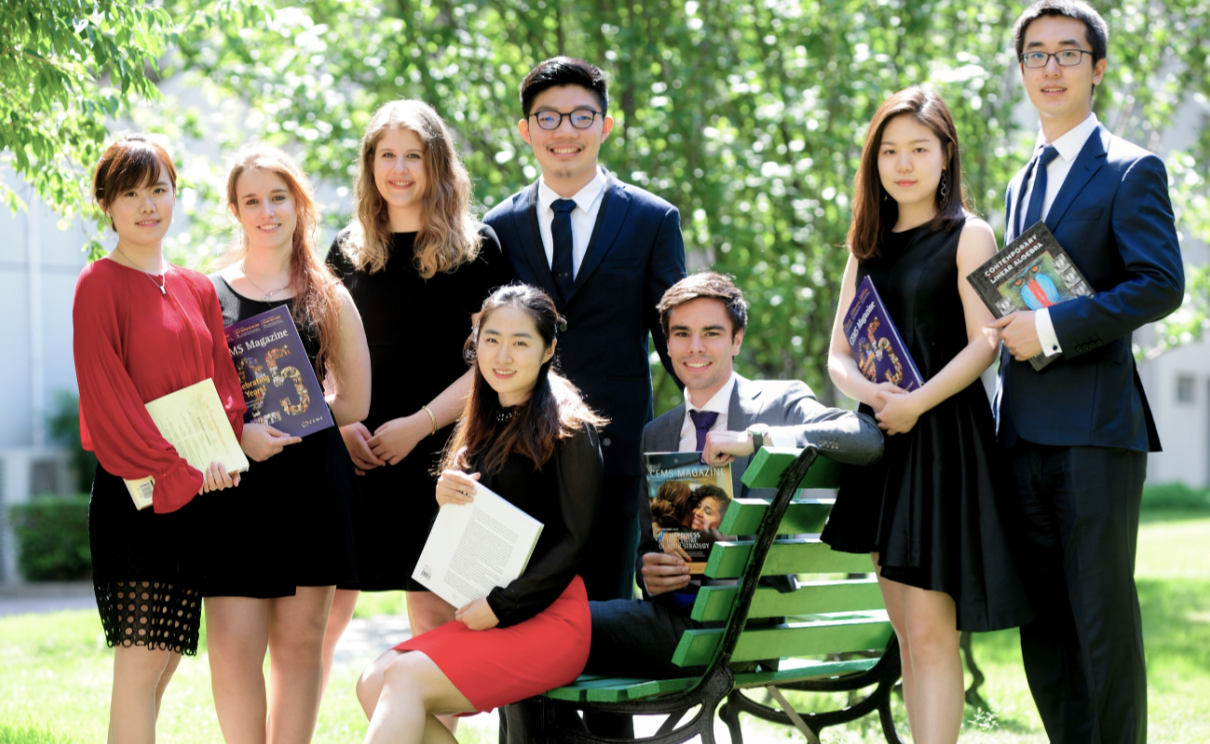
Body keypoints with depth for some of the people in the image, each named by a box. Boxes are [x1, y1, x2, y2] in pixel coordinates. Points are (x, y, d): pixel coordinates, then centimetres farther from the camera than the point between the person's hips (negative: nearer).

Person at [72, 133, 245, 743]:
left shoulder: (197, 290, 16)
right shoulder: (99, 285, -4)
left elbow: (224, 377, 14)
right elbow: (105, 393, -10)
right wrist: (178, 464, -16)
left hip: (197, 491, 6)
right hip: (133, 488, -6)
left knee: (166, 659, 7)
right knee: (140, 660, -10)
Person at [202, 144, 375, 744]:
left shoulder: (328, 298, 10)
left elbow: (354, 403, 8)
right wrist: (237, 432, -15)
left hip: (313, 483, 1)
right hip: (233, 485, -1)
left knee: (300, 640, 4)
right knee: (233, 646, -8)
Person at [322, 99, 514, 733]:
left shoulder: (475, 247, 3)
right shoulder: (348, 250, 13)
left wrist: (419, 424, -11)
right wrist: (341, 423, -4)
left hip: (434, 456, -3)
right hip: (352, 458, 3)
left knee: (435, 619, -1)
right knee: (319, 614, -1)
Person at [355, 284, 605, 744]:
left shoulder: (567, 429, -6)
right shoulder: (483, 427, 16)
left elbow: (575, 542, -10)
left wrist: (499, 606, -13)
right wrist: (446, 499, -2)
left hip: (547, 618, -7)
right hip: (485, 614, 7)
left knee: (407, 680, -23)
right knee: (374, 683, -13)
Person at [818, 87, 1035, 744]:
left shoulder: (967, 236, -1)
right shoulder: (868, 248, 17)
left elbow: (984, 344, -10)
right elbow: (838, 355, 12)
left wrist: (915, 403, -20)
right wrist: (870, 392, -10)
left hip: (944, 436, -6)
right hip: (883, 442, 6)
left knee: (931, 631, -12)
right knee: (907, 634, 8)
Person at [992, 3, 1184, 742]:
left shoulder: (1131, 171, -4)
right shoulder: (1024, 184, 21)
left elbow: (1162, 285, -15)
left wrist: (1050, 327, -18)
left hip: (1095, 431, -8)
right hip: (1026, 433, 8)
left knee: (1104, 620, -5)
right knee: (1043, 626, 9)